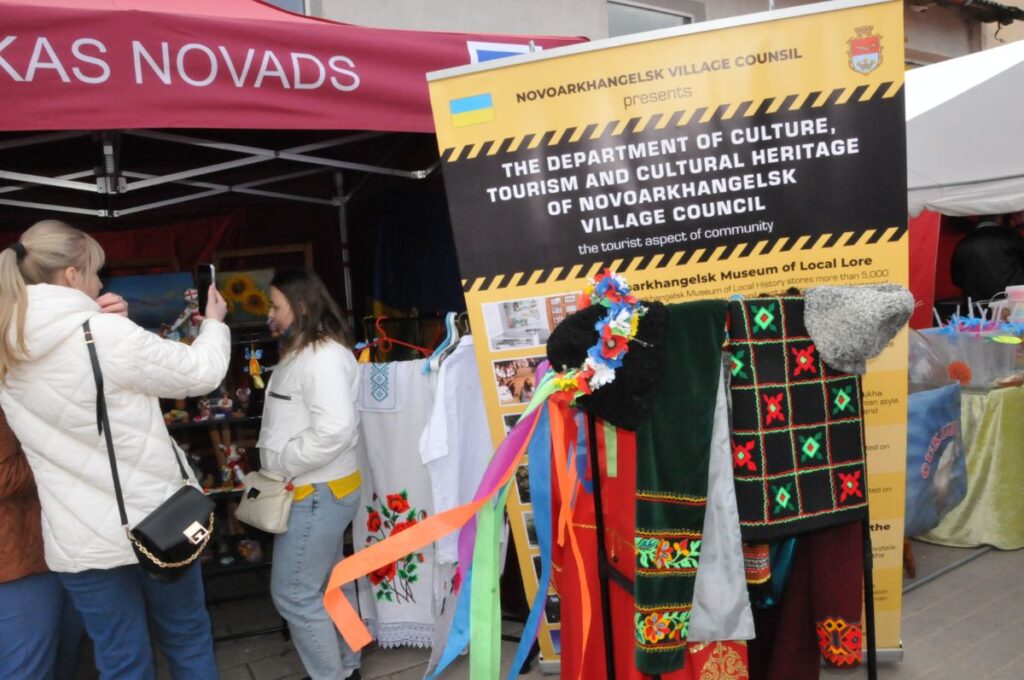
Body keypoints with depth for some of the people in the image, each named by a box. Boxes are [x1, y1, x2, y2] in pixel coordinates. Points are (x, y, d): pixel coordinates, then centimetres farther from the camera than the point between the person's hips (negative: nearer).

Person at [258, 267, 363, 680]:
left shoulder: (324, 356, -20)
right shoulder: (302, 353, 14)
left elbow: (335, 429, -31)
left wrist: (283, 465, -20)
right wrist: (278, 465, 7)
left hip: (317, 493, -10)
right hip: (315, 490, 10)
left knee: (293, 593, -1)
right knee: (327, 586, 18)